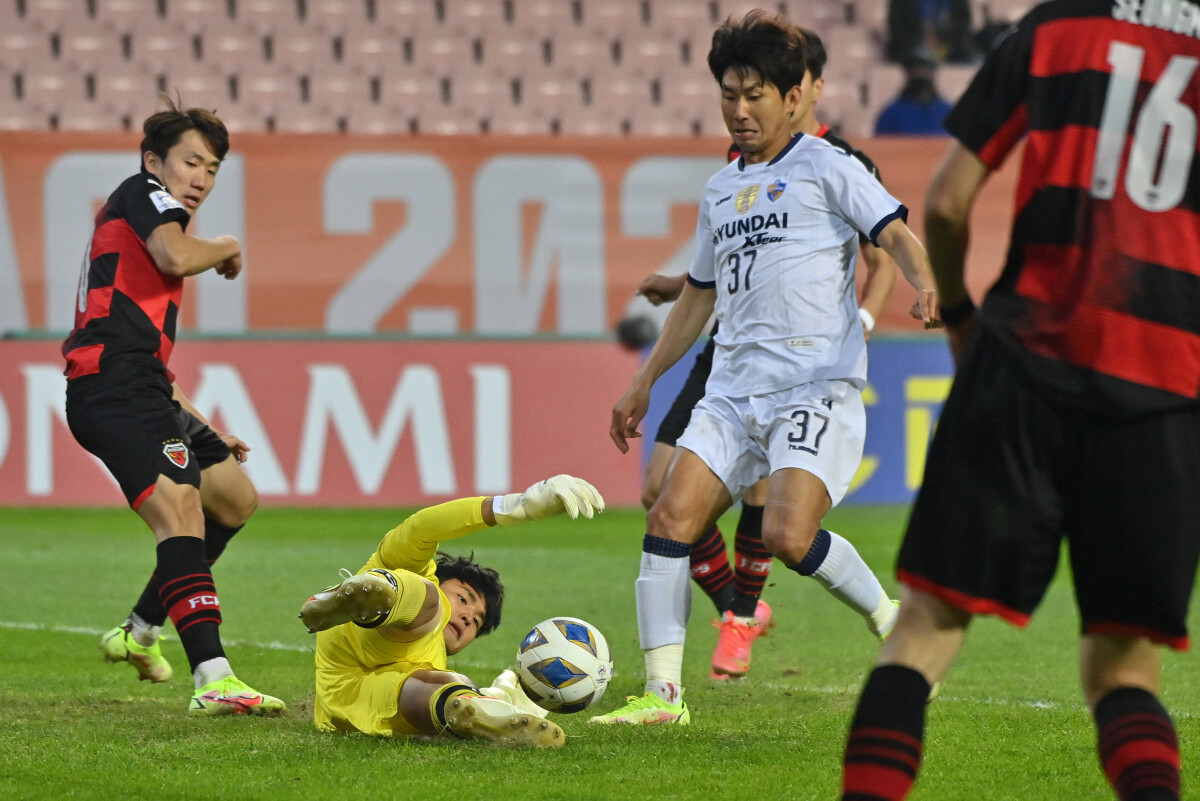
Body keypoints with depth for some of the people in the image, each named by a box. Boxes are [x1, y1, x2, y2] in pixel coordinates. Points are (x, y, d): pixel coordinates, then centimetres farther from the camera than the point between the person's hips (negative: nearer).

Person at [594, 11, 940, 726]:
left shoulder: (825, 168, 2)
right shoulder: (720, 192, 21)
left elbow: (896, 234, -7)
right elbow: (700, 296, 31)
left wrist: (927, 288, -29)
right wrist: (644, 383, 32)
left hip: (817, 389, -6)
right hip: (733, 391, 6)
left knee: (788, 536, -23)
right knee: (670, 518, -11)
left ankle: (892, 621, 3)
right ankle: (663, 693, -8)